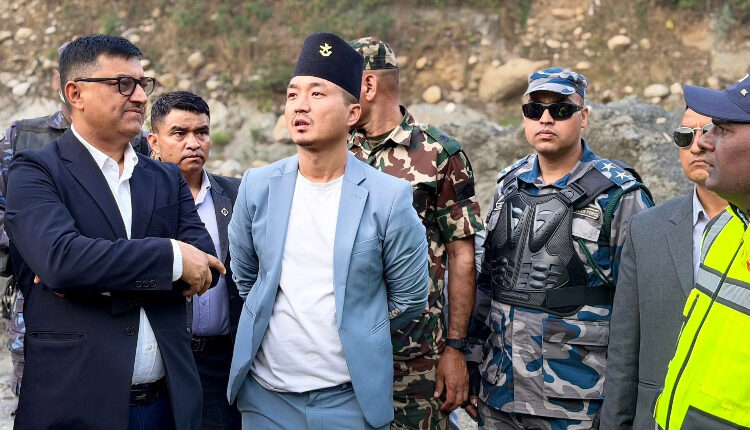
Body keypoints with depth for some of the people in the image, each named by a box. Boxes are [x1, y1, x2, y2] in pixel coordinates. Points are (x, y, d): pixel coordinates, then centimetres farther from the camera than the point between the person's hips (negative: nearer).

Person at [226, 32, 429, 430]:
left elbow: (409, 298, 0)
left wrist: (355, 335, 9)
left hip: (350, 396, -2)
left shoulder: (389, 196, -10)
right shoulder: (258, 186, -1)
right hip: (265, 393, 3)